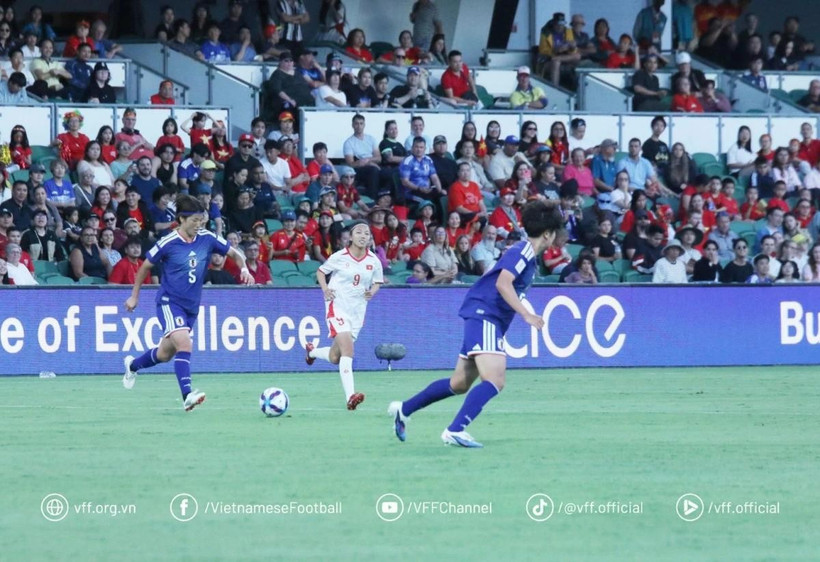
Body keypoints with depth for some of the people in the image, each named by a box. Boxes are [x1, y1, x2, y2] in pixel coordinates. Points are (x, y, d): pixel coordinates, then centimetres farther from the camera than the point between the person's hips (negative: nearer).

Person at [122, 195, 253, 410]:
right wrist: (134, 296, 8)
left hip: (192, 305, 5)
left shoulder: (207, 239, -3)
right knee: (184, 344, -27)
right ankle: (187, 395, -32)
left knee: (165, 354, 17)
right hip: (169, 301, -5)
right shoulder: (168, 243, -13)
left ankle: (133, 365, 46)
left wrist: (243, 268, -15)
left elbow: (234, 253, 7)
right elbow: (145, 267, 1)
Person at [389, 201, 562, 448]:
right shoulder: (523, 251, -13)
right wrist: (526, 314, -31)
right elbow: (502, 283, -27)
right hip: (484, 315, -10)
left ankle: (403, 409, 32)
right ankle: (455, 430, -31)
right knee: (494, 381, -23)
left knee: (459, 384, 18)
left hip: (483, 319, 10)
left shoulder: (525, 253, 15)